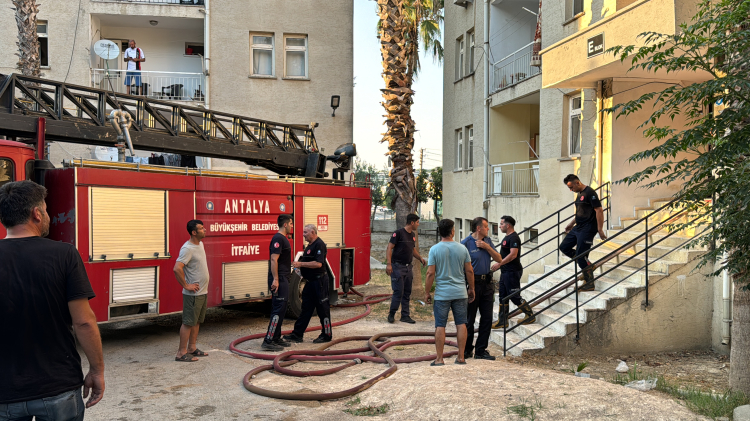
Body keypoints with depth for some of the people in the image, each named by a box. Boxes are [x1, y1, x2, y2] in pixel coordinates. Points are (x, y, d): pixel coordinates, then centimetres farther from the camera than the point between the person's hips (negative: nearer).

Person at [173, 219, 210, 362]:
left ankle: (192, 348, 27)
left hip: (202, 291, 9)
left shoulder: (200, 244, 10)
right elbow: (177, 268, -30)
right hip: (193, 293, -9)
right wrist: (186, 285, -22)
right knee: (188, 322, -3)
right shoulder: (188, 248, -20)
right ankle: (181, 353, 4)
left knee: (197, 321, 16)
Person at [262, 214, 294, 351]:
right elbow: (274, 259, -22)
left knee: (280, 309, 14)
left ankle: (276, 338, 21)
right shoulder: (278, 238, -15)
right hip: (279, 280, -11)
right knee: (278, 309, -10)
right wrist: (275, 280, -26)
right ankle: (268, 341, -8)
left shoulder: (283, 238, 17)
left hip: (283, 279, 11)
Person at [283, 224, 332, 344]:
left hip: (319, 281, -10)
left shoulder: (319, 244, -15)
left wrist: (301, 264, -21)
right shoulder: (310, 245, 16)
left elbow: (318, 263, -25)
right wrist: (299, 265, 9)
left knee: (323, 308, -1)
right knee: (306, 308, 11)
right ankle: (297, 334, 15)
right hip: (311, 281, 10)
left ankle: (326, 335, 9)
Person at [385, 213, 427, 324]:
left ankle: (405, 316, 17)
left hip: (408, 267, 8)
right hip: (397, 266, -8)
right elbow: (389, 248, -14)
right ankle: (391, 314, 7)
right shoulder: (398, 233, -11)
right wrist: (389, 264, -22)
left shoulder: (413, 235, 13)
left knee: (407, 293, 9)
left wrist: (420, 258, 10)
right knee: (398, 292, -8)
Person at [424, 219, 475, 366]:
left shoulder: (434, 249, -7)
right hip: (460, 292, 2)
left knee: (440, 326, 3)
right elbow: (469, 271, 4)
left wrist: (427, 292, 1)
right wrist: (471, 289, 17)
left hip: (442, 294, -2)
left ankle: (439, 359, 6)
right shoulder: (462, 248, 0)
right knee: (461, 324, 10)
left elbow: (430, 274, -9)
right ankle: (461, 357, 15)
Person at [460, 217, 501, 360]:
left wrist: (488, 247, -6)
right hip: (472, 283, -6)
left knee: (487, 318, 7)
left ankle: (481, 350, 18)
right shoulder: (466, 243, -10)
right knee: (469, 319, 4)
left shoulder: (488, 241, 11)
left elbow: (499, 259, 9)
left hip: (487, 283, 6)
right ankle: (466, 350, 18)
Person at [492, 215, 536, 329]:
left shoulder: (514, 238, -16)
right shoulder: (506, 237, 16)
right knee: (503, 296, 10)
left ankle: (530, 315, 11)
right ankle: (502, 321, 15)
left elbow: (513, 254, -26)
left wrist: (499, 264, -26)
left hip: (512, 272, -10)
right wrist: (501, 267, 22)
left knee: (514, 296, -4)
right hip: (505, 272, 10)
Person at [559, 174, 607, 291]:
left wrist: (600, 230, -21)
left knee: (581, 255, -9)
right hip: (577, 228, 10)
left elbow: (599, 211, -19)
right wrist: (571, 224, 29)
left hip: (587, 229, -10)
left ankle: (589, 284, 4)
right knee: (564, 247, 11)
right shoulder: (579, 194, 15)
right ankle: (588, 266, 17)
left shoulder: (589, 193, -15)